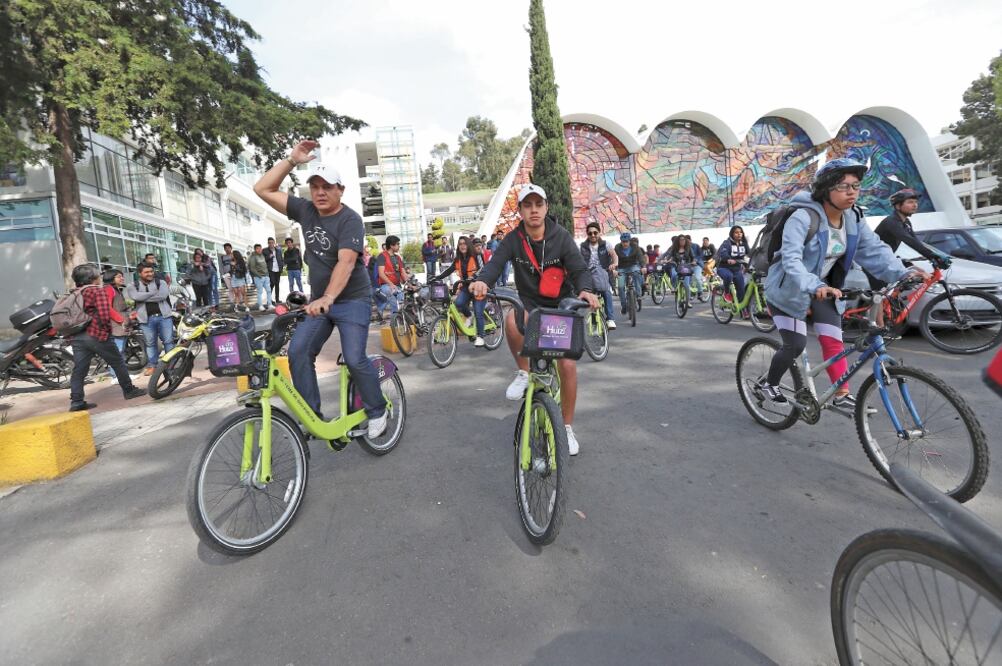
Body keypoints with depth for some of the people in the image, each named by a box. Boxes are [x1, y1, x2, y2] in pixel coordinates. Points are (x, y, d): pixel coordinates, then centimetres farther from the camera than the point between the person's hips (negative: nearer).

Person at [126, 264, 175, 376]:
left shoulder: (161, 282, 7)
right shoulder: (133, 287, 9)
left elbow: (163, 295, -12)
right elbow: (135, 296, -14)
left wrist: (143, 297, -10)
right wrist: (155, 292, -10)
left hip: (163, 316, -1)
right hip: (146, 319, 1)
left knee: (168, 341, 1)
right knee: (150, 343, 8)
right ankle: (151, 365, 16)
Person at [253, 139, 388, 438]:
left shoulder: (350, 220, -15)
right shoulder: (305, 210, 4)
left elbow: (346, 262, -28)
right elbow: (263, 190, 6)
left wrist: (327, 298, -41)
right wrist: (291, 160, -2)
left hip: (351, 301, -6)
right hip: (319, 300, 6)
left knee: (354, 358, -16)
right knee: (297, 353, -7)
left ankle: (378, 411, 7)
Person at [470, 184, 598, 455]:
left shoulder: (561, 237, -9)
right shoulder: (513, 240, -7)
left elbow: (579, 268, -19)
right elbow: (495, 263, -23)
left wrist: (585, 289, -42)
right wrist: (483, 280, -47)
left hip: (561, 306, 0)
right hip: (530, 305, 0)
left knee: (568, 365, -12)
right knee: (512, 320, -37)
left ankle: (567, 427, 9)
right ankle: (524, 372, -10)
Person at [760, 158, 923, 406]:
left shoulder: (854, 219, -3)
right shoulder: (803, 218, -26)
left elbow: (875, 249, -7)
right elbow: (791, 259, -38)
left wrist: (904, 274, -23)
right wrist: (815, 287, -53)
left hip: (822, 288, 6)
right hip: (788, 289, -6)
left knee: (834, 342, 1)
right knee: (796, 345, -9)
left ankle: (842, 394, 12)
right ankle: (768, 383, 13)